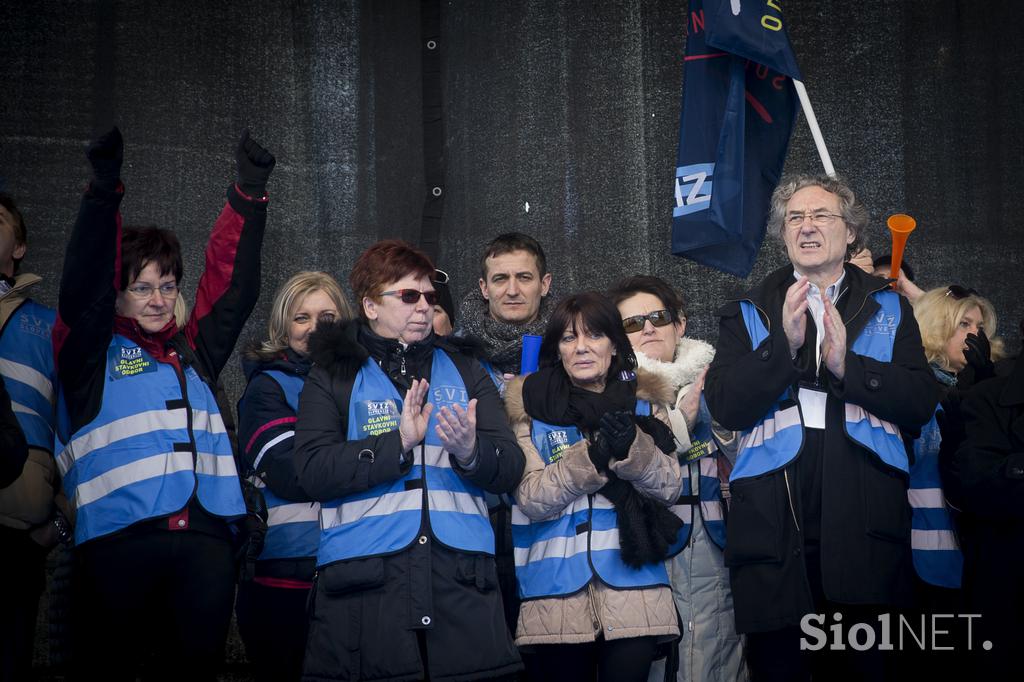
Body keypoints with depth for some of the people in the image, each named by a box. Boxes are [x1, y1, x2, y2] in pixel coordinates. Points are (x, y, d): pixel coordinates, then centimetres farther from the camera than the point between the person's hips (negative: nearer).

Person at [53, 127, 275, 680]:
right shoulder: (91, 352, 9)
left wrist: (249, 193, 6)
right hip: (117, 540, -3)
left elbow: (232, 284, 15)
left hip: (205, 537, 4)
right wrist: (104, 190, -15)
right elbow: (82, 286, -5)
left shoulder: (196, 351, 20)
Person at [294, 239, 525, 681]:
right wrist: (399, 442, -13)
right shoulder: (333, 377, 9)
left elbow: (510, 470, 8)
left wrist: (470, 451, -14)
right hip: (363, 583, -2)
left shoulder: (464, 371, 17)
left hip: (462, 582, 2)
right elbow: (313, 471, -5)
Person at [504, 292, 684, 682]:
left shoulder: (645, 403, 10)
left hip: (634, 589, 1)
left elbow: (670, 488, 1)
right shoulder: (533, 409, 5)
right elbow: (531, 499, -6)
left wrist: (633, 447, -17)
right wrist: (593, 456, -18)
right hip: (557, 591, -1)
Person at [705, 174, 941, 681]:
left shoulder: (888, 309, 13)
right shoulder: (748, 314, 12)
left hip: (863, 534, 0)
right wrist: (784, 343, -14)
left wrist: (847, 366, -14)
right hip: (775, 533, 0)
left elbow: (921, 404, 0)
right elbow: (725, 407, -2)